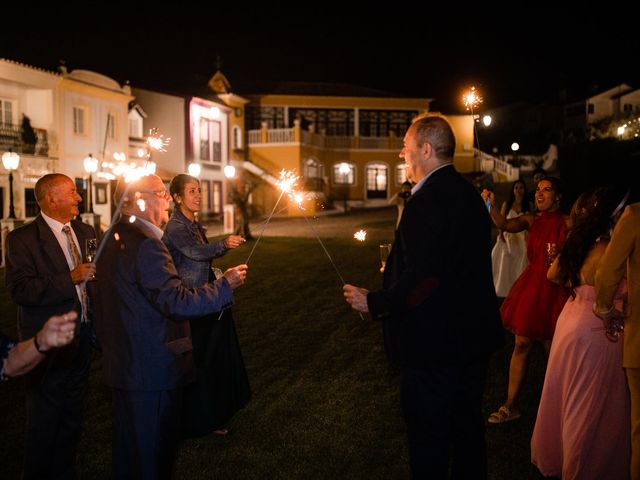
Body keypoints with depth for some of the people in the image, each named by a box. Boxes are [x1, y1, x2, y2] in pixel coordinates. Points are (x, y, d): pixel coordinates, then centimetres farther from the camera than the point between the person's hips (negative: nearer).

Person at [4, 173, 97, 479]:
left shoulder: (86, 232, 8)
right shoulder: (21, 239, -12)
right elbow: (19, 290, -22)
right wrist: (71, 279, -27)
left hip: (83, 339, 6)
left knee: (72, 416, 19)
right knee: (44, 422, 8)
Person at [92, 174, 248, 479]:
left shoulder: (114, 238, 9)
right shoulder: (145, 244, -22)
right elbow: (177, 302, -28)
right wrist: (225, 285, -19)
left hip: (123, 362, 10)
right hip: (152, 370, -10)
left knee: (129, 445, 23)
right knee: (153, 453, 4)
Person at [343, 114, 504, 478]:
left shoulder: (428, 199, -23)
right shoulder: (469, 193, 7)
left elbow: (423, 279, -29)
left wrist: (374, 303, -15)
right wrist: (396, 268, 18)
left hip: (435, 343, -9)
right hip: (474, 335, 9)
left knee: (429, 438, 7)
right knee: (467, 425, 24)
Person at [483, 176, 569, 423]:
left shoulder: (566, 222, -6)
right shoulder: (532, 220, 6)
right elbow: (505, 225, -11)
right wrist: (490, 207, -25)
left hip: (554, 289, -4)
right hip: (530, 284, 4)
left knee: (552, 347, 6)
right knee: (521, 344, 5)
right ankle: (510, 406, 12)